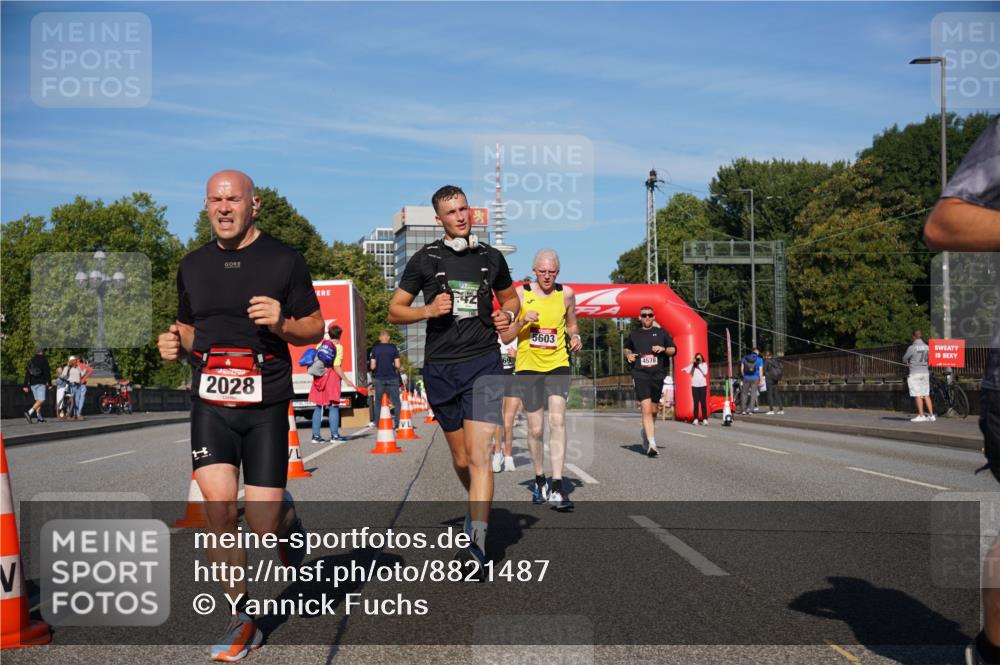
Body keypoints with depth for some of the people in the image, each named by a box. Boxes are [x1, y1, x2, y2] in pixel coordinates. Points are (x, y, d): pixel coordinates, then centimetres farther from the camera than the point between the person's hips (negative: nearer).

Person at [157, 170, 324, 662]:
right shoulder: (193, 266, 11)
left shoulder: (284, 260, 0)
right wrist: (175, 346, 0)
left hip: (265, 405, -2)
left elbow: (315, 329, 5)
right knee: (219, 507, -14)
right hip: (210, 404, 3)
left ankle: (287, 521, 35)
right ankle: (241, 621, 0)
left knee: (263, 523, -4)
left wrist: (281, 323, -16)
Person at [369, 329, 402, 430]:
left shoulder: (375, 349, 1)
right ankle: (397, 423, -1)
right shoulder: (393, 348, -2)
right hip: (392, 378, -1)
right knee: (396, 402, 6)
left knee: (378, 403, 10)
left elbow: (372, 366, -3)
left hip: (379, 379, 1)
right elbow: (397, 365, -6)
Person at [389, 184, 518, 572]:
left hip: (483, 364, -1)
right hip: (440, 368, 1)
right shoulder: (425, 259, 5)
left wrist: (508, 314, 3)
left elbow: (509, 297, 26)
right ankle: (478, 505, 41)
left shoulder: (491, 258, 9)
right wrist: (429, 310, -12)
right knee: (460, 458, 11)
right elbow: (394, 311, 7)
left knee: (479, 455, -15)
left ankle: (477, 544, -19)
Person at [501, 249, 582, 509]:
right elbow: (504, 337, -1)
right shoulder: (520, 294, -2)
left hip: (558, 365, 0)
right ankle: (540, 481, 26)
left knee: (557, 420, -17)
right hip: (528, 367, 0)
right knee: (535, 429, 4)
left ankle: (556, 486, -18)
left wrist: (576, 338, 0)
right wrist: (523, 321, -18)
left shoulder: (566, 294, 4)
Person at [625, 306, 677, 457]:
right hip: (640, 375, -1)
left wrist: (663, 349, -7)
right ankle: (652, 444, -20)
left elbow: (674, 350, 14)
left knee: (653, 411, 11)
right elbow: (627, 348, 29)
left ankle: (645, 431, 41)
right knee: (646, 409, -15)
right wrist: (628, 355, 6)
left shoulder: (661, 333, 10)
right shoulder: (634, 334, 12)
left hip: (657, 375, 2)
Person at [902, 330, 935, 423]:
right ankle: (931, 415, 10)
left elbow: (905, 359, -2)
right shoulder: (926, 347, 3)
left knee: (918, 395, -1)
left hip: (915, 373, -6)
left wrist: (907, 363, 20)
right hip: (925, 372, 6)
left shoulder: (912, 348, -12)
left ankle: (921, 416, -1)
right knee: (926, 395, 11)